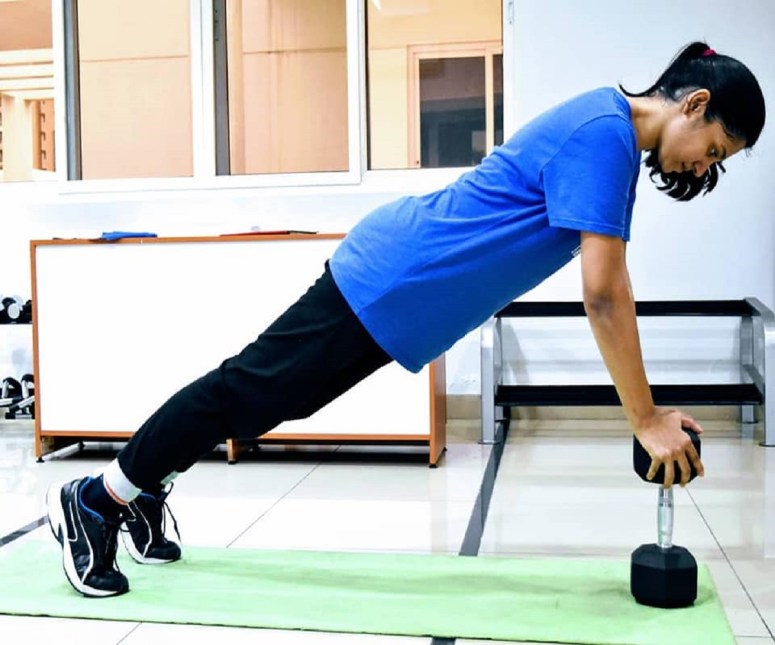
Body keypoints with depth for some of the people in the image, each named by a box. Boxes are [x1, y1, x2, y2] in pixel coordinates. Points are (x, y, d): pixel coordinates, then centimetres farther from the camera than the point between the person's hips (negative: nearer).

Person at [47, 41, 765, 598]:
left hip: (396, 277, 9)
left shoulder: (610, 134, 9)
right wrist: (646, 419, -16)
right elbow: (603, 296, -24)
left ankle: (139, 491, 33)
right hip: (389, 284, -9)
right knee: (246, 392, 2)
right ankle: (91, 499, 18)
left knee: (256, 392, 17)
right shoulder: (604, 134, -20)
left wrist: (647, 406, 9)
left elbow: (610, 289, 12)